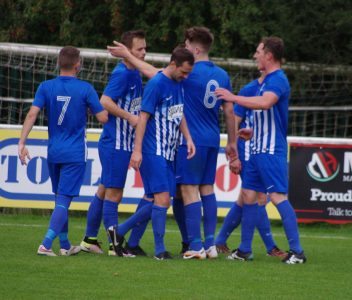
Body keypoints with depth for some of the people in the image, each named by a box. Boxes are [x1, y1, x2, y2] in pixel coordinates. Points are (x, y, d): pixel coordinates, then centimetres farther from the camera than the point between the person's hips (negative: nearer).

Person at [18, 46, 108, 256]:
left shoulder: (46, 87, 0)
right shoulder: (85, 89, -8)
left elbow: (32, 114, -10)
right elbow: (103, 118, -7)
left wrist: (22, 142, -10)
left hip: (54, 152, 4)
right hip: (75, 153, -4)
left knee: (61, 198, 18)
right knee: (64, 200, -5)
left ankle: (65, 245, 25)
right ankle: (46, 244, -18)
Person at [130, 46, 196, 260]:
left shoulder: (180, 84, 11)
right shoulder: (156, 84, -12)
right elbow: (143, 116, -13)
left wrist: (188, 138, 6)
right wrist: (137, 150, -16)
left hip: (170, 152, 8)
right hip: (154, 152, -8)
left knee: (161, 201, 6)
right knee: (162, 198, -13)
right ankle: (160, 249, -9)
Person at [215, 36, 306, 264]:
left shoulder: (278, 80, -15)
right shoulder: (269, 80, 17)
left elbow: (265, 102, -34)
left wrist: (233, 98, -29)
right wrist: (253, 131, 30)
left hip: (271, 151, -10)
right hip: (260, 149, 10)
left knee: (278, 196, -12)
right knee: (248, 195, 11)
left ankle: (297, 251, -12)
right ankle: (245, 250, 17)